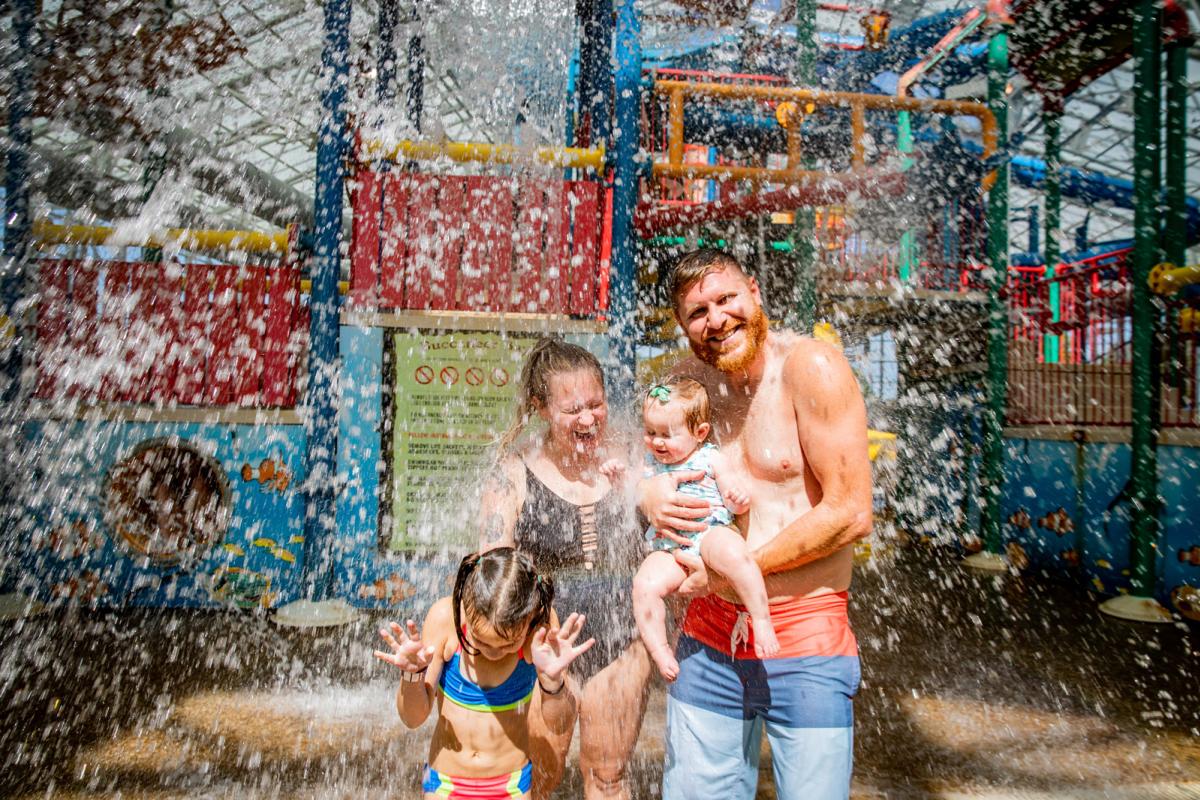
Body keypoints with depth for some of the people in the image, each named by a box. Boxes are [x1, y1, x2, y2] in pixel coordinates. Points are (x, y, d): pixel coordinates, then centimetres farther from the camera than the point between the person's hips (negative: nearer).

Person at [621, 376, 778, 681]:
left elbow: (737, 503, 4)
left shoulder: (710, 458, 5)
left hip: (710, 532, -3)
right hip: (669, 547, 3)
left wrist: (740, 499, -21)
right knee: (644, 584, -25)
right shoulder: (651, 462, 16)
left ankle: (762, 621, -24)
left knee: (732, 552, -38)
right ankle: (660, 652, -8)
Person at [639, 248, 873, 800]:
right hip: (707, 643, 5)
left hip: (806, 650, -4)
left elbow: (850, 513, -15)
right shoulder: (688, 380, 4)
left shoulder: (810, 367, -12)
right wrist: (645, 492, -7)